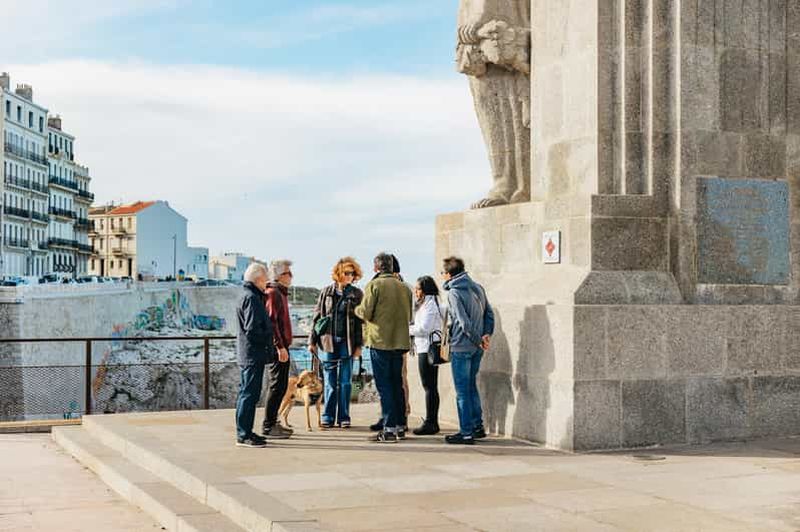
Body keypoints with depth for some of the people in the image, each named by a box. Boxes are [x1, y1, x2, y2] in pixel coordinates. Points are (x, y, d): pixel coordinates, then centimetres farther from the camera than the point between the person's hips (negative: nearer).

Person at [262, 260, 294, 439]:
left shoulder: (280, 293, 19)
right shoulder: (273, 293, -14)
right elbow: (270, 322, -21)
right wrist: (280, 347, -23)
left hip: (279, 348, 10)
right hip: (277, 349, -10)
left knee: (279, 386, 14)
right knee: (277, 386, -8)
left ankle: (272, 423, 22)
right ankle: (268, 427, -5)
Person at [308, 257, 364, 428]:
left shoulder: (357, 294, 3)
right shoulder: (326, 292, 7)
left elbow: (360, 322, 1)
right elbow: (317, 316, 9)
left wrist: (358, 345, -4)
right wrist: (312, 341, 4)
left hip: (347, 343, -1)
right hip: (327, 341, 1)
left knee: (345, 381, 3)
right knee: (330, 382, 5)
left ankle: (343, 417, 11)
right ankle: (328, 417, 10)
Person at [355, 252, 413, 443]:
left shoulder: (374, 285, -9)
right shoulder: (404, 287, 9)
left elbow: (365, 313, -11)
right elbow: (409, 316, 15)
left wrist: (356, 309, 9)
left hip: (380, 341, -5)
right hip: (400, 341, 6)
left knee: (384, 385, -3)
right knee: (396, 384, 15)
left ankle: (389, 428, -6)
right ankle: (399, 424, 20)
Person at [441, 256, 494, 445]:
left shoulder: (454, 293, -14)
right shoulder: (477, 288, 9)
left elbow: (465, 323, -19)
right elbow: (490, 313, 8)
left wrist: (479, 340, -10)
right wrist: (487, 334, 1)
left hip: (461, 348, -8)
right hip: (477, 349, 8)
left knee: (462, 391, 0)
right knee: (471, 387, 19)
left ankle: (466, 432, 3)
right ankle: (478, 426, 22)